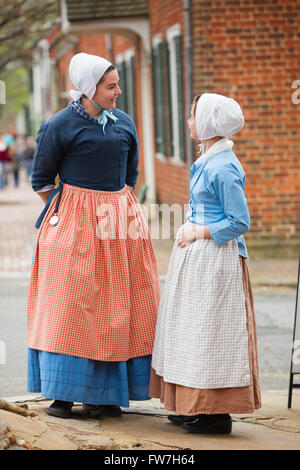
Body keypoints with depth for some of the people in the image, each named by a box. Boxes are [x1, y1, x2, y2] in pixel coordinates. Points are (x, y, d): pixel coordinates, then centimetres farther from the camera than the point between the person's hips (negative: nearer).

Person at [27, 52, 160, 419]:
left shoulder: (124, 124, 7)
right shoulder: (60, 126, -7)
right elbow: (41, 179, 2)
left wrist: (118, 210, 13)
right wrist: (66, 214, 4)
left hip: (120, 222, 5)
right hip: (74, 227, -5)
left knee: (116, 307, 3)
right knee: (69, 305, -4)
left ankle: (106, 395, 9)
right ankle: (63, 394, 1)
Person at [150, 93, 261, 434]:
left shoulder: (223, 168, -19)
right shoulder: (207, 161, 11)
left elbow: (240, 222, -19)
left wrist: (199, 232, -14)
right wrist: (188, 228, 3)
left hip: (215, 259, -10)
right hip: (197, 256, 10)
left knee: (210, 330, -5)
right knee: (193, 330, 13)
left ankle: (216, 414, 1)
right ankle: (194, 406, 20)